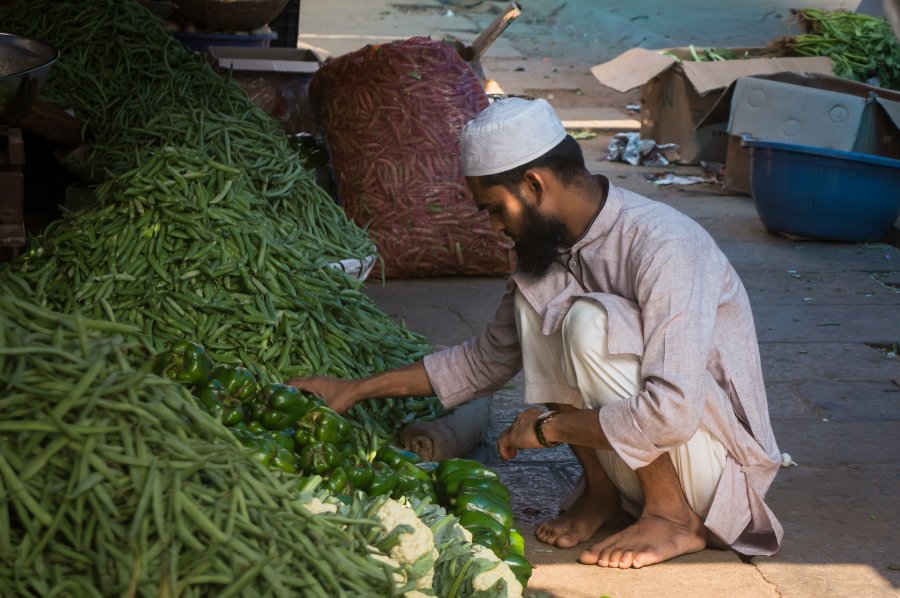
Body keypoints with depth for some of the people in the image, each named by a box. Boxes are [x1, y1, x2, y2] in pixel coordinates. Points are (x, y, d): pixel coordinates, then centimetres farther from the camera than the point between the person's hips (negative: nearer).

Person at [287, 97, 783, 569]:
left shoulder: (662, 246, -26)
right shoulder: (549, 244, 0)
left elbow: (671, 413, -34)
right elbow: (486, 359, 12)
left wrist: (548, 427, -21)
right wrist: (360, 388, 8)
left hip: (719, 459, -7)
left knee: (593, 321, -27)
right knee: (537, 296, -8)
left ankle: (674, 517, -12)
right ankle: (601, 489, 2)